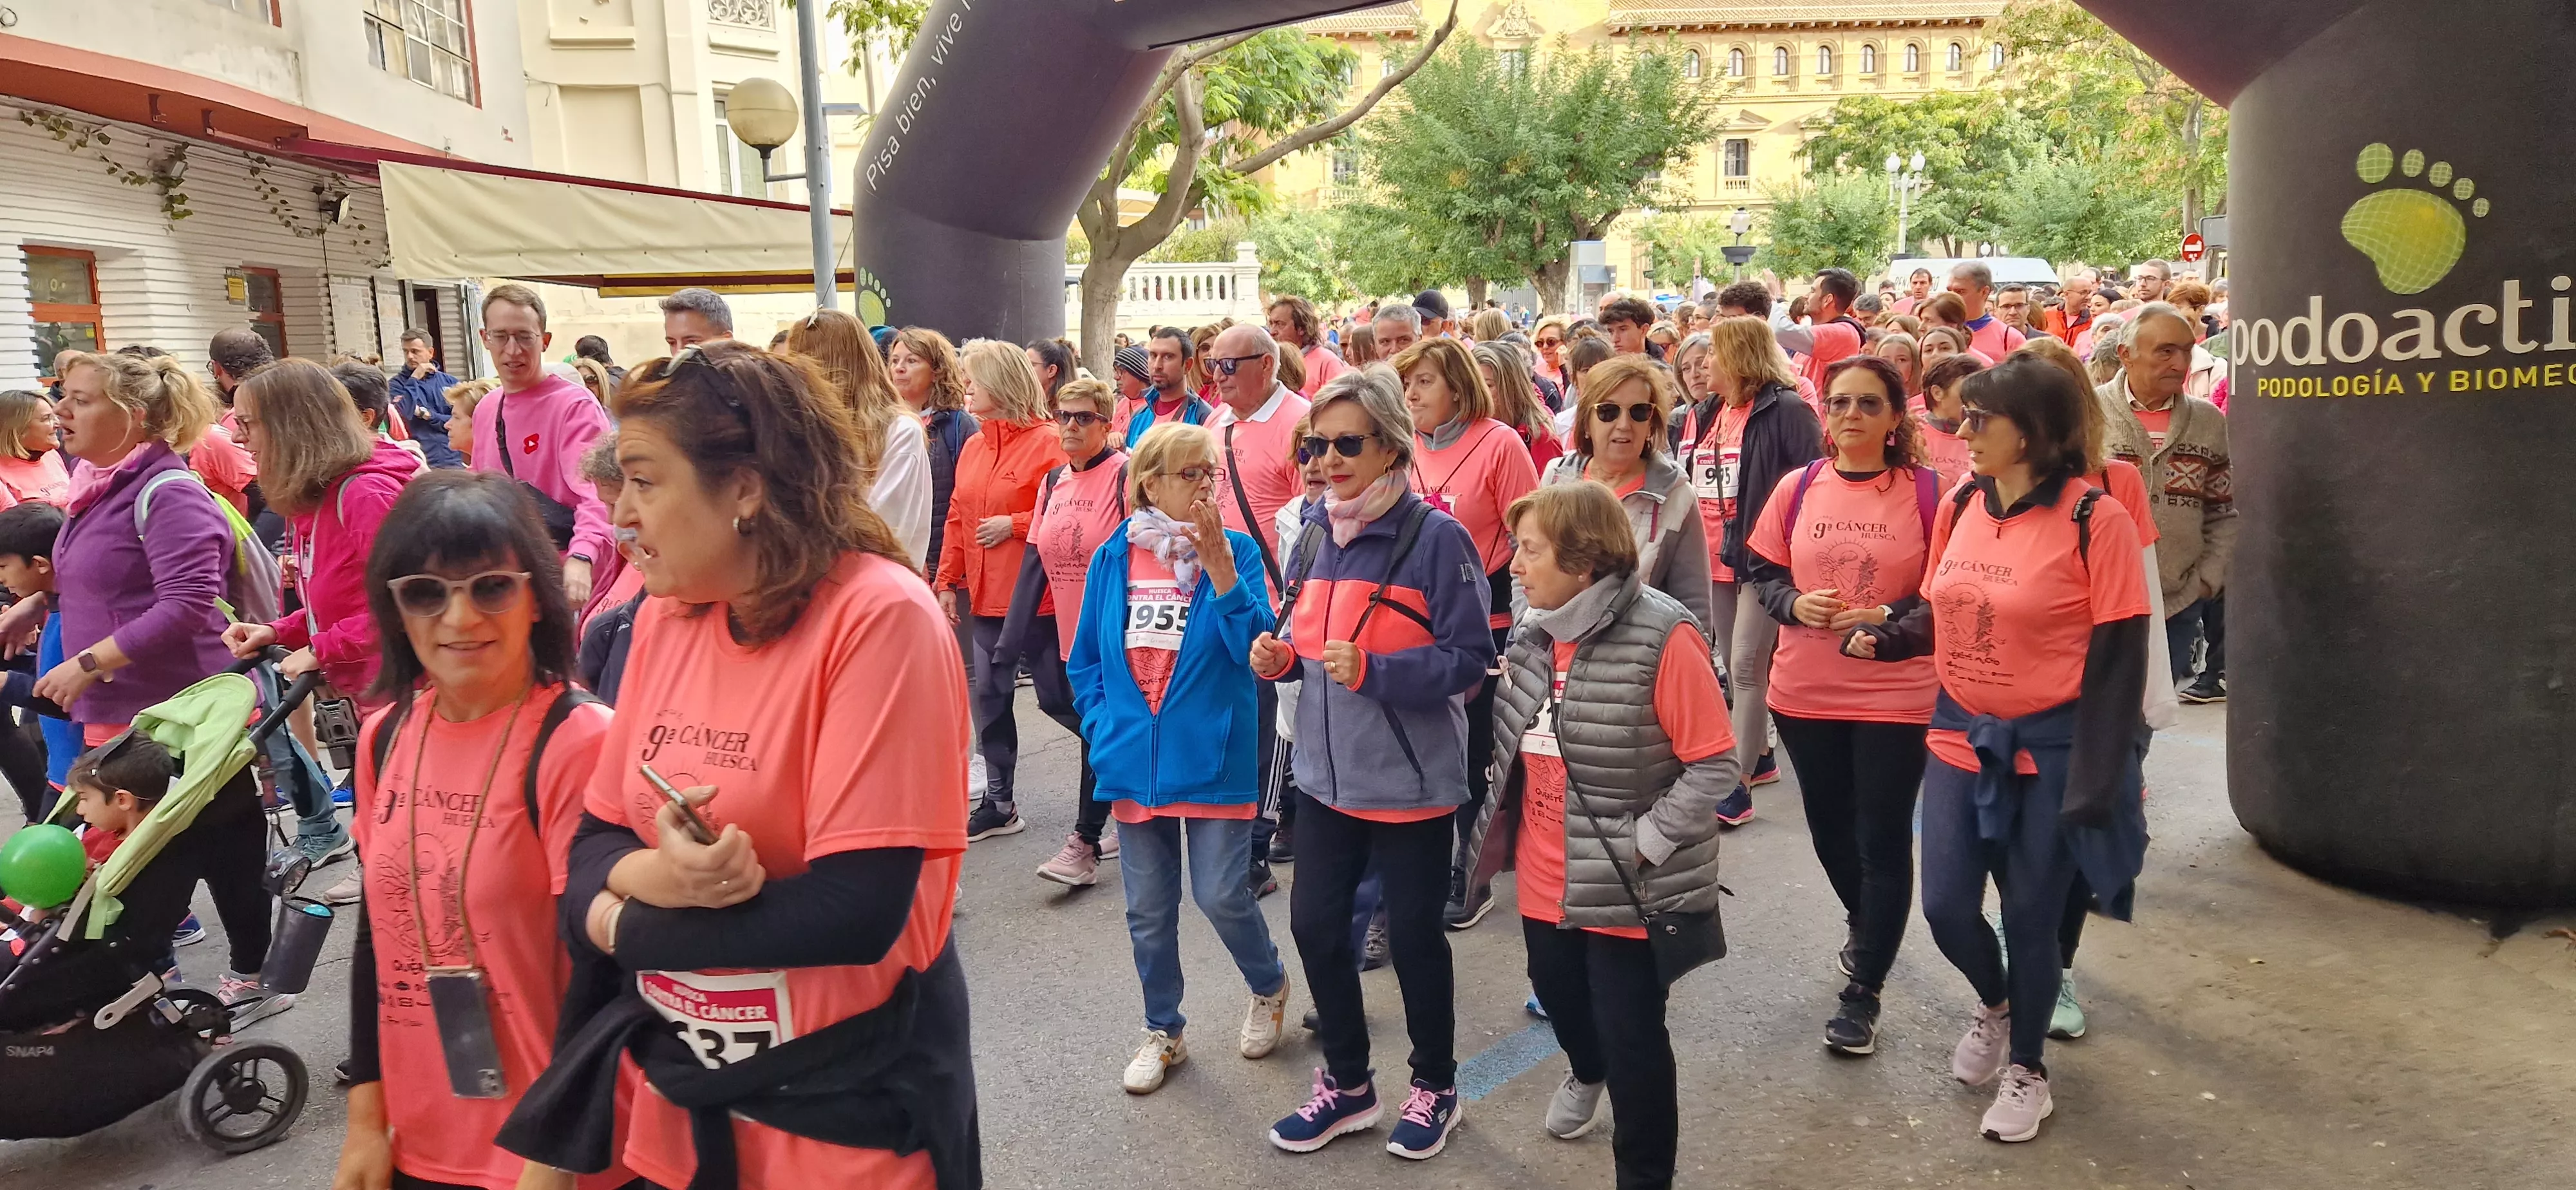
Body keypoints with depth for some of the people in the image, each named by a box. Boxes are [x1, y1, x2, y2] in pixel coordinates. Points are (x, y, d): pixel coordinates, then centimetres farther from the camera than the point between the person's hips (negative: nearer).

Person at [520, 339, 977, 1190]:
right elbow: (592, 845, 4)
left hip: (847, 1104, -5)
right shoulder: (663, 619, 1)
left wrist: (620, 926, -15)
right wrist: (652, 874, -20)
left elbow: (856, 911, -26)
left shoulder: (877, 618, -21)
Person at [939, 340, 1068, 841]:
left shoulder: (1046, 443, -11)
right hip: (984, 594, 7)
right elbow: (957, 519, 15)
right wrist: (948, 582, 12)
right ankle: (999, 804, 23)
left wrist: (1013, 525, -17)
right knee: (989, 695, 11)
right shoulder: (973, 447, 12)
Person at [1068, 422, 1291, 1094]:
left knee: (1222, 896, 0)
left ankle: (1269, 987, 32)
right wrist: (1102, 732, -1)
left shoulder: (1236, 551, -5)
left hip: (1214, 758, -3)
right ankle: (1163, 1032, 33)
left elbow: (1255, 645, -19)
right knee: (1147, 911, 13)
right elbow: (1086, 662, 10)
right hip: (1134, 763, 3)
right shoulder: (1113, 559, 2)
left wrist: (1217, 562, -27)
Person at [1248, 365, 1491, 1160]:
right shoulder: (1315, 532, 4)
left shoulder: (1436, 537, -16)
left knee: (1412, 933, 9)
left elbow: (1469, 659, -17)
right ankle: (1348, 1084, 32)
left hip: (1411, 777, -6)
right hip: (1327, 771, 6)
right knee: (1314, 923, 11)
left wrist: (1372, 671, -27)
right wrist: (1281, 655, -7)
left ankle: (1435, 1087, 32)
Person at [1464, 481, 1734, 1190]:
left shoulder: (1663, 638, -22)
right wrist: (1506, 823, 7)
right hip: (1545, 877, 7)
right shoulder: (1534, 634, 1)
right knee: (1556, 993, 26)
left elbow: (1714, 765, -18)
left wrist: (1645, 842, -19)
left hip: (1626, 885, -7)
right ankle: (1587, 1072, 60)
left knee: (1631, 1035, 5)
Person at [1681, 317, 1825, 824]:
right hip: (1714, 558, 8)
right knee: (1733, 668, 16)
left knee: (1746, 669, -9)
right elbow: (1685, 480, 21)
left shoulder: (1786, 410, -11)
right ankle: (1759, 756, 32)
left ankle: (1739, 786, -6)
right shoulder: (1704, 415, 14)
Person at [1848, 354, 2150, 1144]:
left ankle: (2026, 1070, 32)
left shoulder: (2094, 519, -15)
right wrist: (1882, 640, -9)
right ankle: (1994, 1006, 41)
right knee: (1945, 906, 7)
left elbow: (2118, 660, -14)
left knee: (2030, 918, 7)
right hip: (1961, 735, 5)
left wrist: (2097, 779, -17)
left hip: (2050, 747, -5)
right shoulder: (1960, 507, 1)